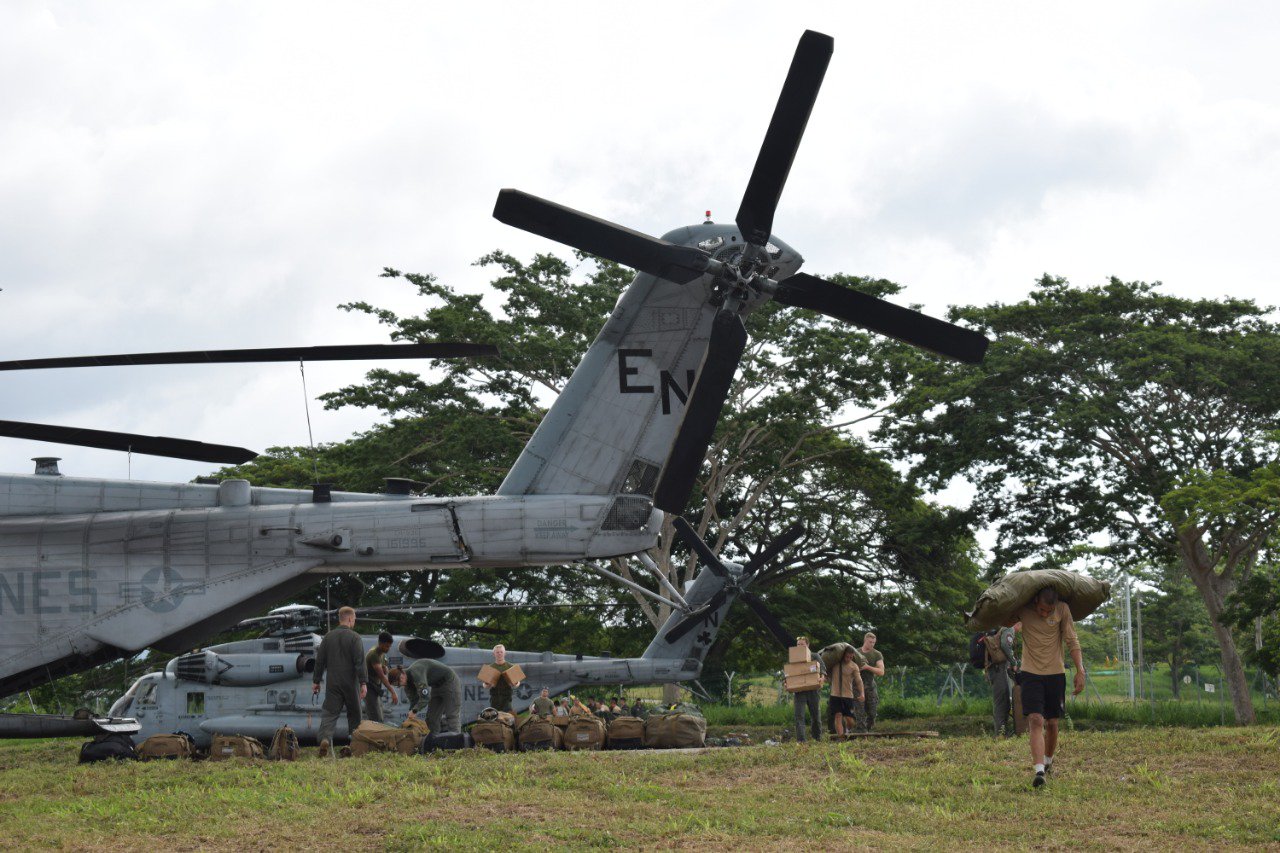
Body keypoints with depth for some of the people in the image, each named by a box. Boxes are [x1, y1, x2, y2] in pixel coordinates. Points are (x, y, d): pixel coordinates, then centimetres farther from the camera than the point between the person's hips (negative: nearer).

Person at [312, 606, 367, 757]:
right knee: (354, 713, 12)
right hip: (350, 683, -2)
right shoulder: (354, 638, -7)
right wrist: (363, 683, -11)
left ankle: (325, 738, -26)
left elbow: (320, 661, 10)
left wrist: (316, 681, 17)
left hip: (332, 684, 3)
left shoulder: (328, 637, 6)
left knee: (329, 712, -3)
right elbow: (360, 662, -12)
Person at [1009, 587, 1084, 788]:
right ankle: (1039, 771, -26)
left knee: (1052, 724, 10)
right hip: (1030, 674, -1)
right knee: (1036, 721, -16)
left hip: (1055, 674, 1)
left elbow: (1072, 642, -5)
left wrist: (1080, 671, -12)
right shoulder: (1023, 610, -6)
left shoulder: (1063, 610, -8)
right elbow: (1005, 622, 17)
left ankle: (1048, 762, 35)